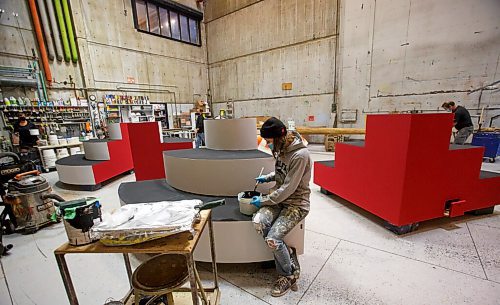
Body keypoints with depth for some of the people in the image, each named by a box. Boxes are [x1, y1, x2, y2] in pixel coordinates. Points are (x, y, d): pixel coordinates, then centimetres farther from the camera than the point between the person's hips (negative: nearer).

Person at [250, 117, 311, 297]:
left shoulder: (300, 155, -24)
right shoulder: (281, 149, 2)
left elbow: (288, 189, -23)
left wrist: (263, 201, -15)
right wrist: (267, 178, 5)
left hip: (296, 203, -7)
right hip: (279, 197, 7)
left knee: (272, 239, -19)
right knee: (258, 222, -18)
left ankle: (287, 276, 13)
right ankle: (289, 255, 5)